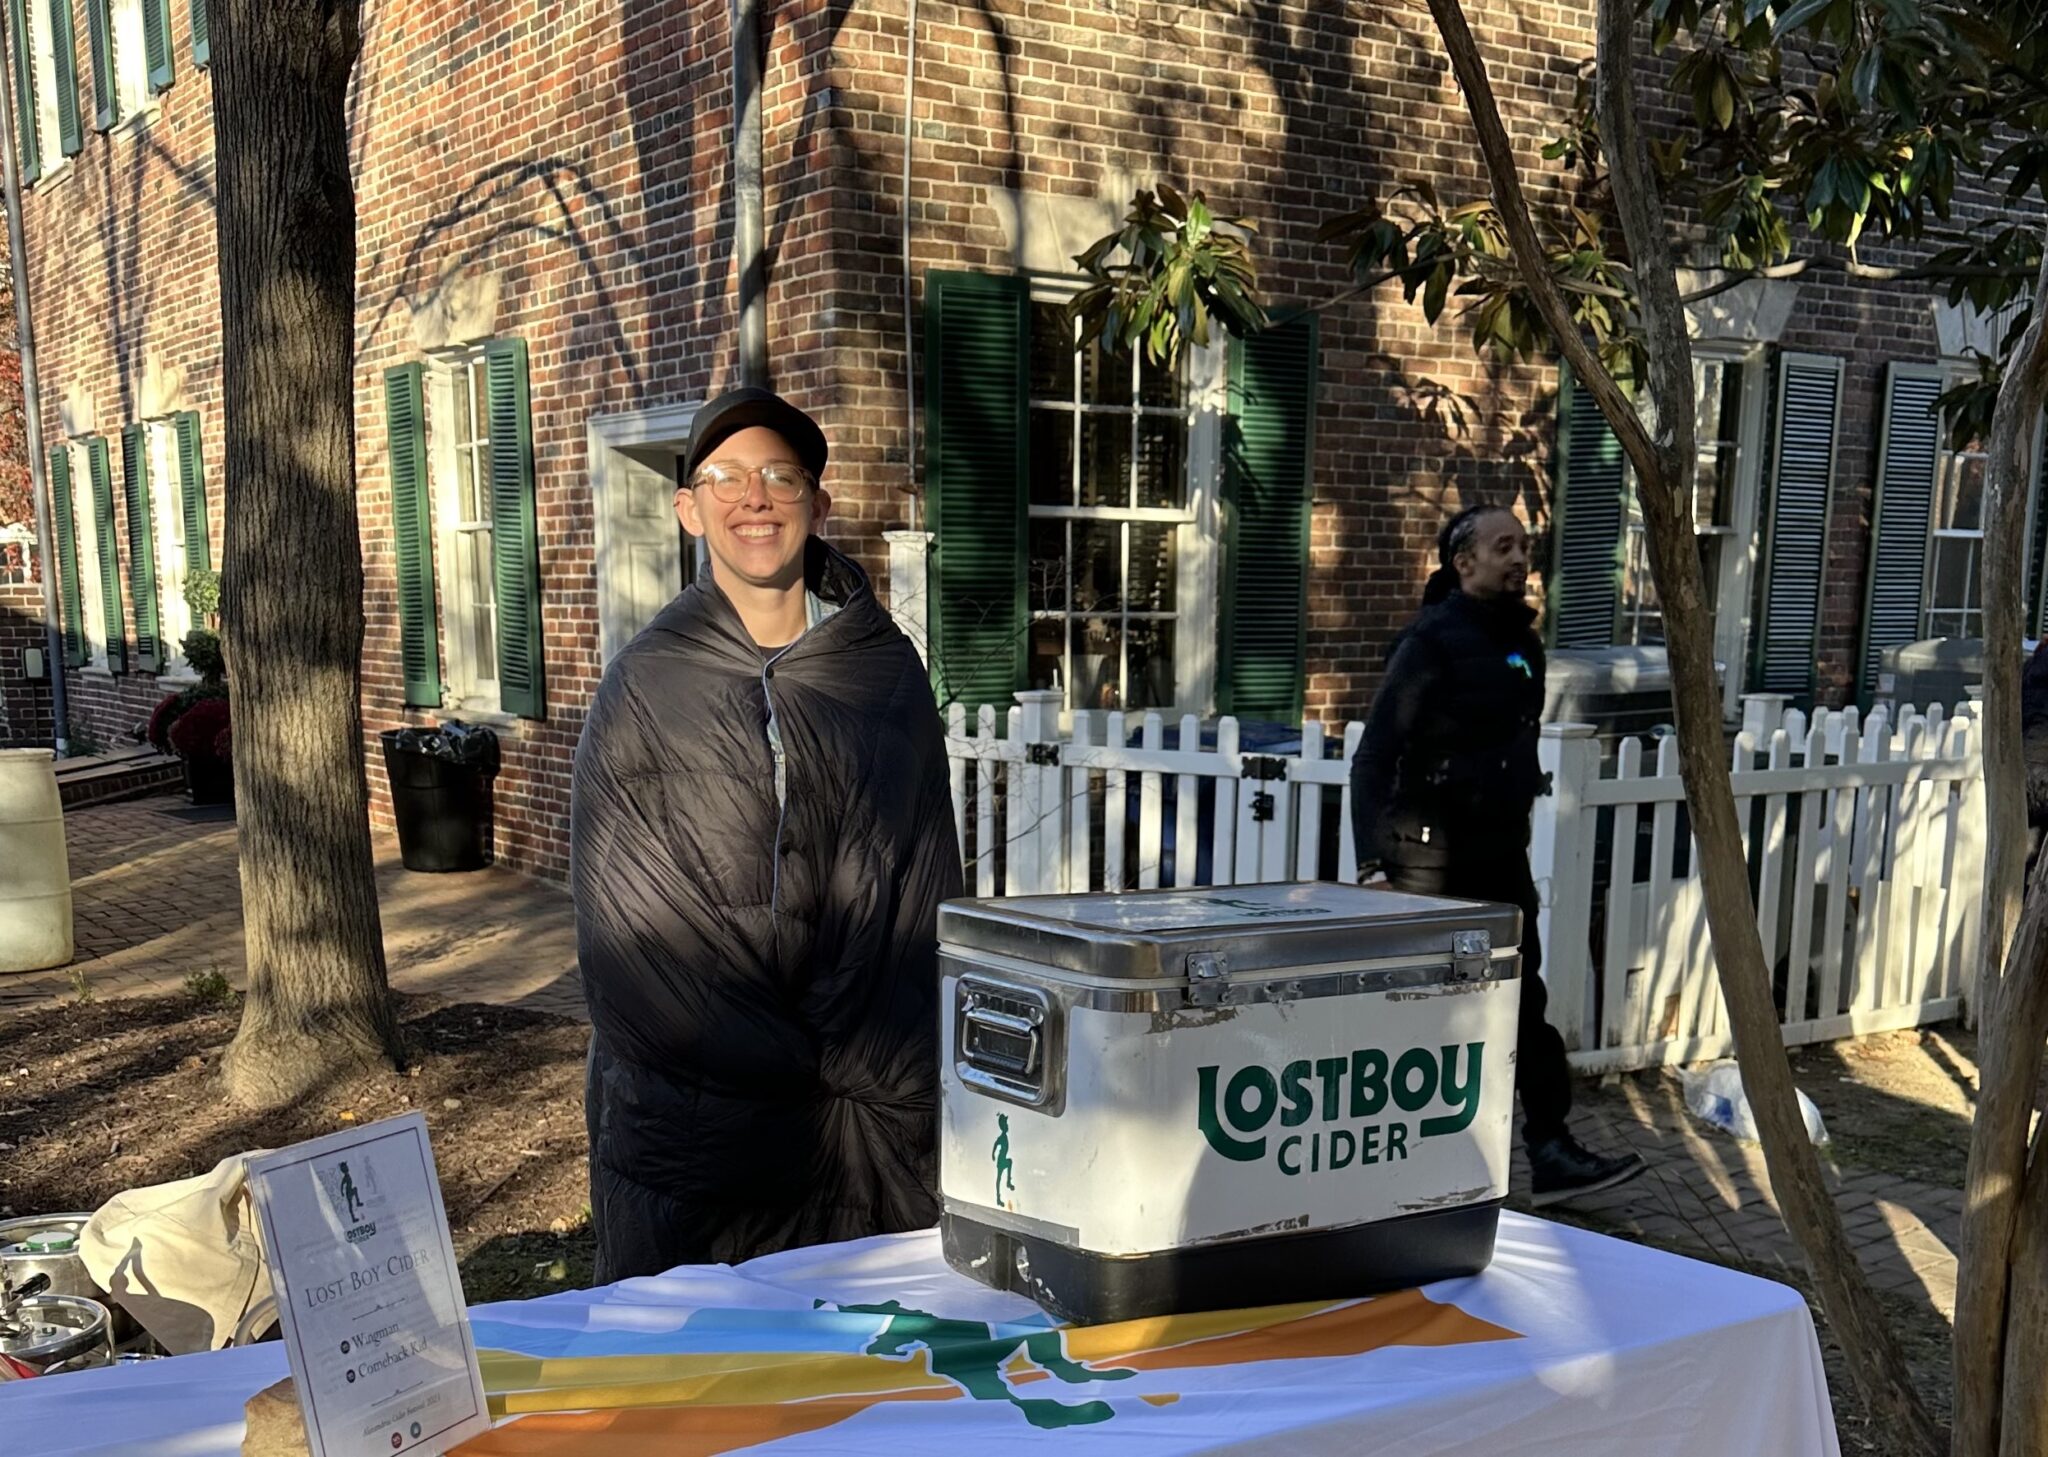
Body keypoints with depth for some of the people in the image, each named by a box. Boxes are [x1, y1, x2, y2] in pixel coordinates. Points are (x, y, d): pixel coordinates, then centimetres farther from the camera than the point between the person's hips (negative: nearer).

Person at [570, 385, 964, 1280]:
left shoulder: (887, 672, 6)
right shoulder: (644, 684, 1)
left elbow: (924, 891, 4)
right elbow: (622, 916, -4)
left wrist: (870, 1064, -5)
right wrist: (813, 1063, -9)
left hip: (870, 1111, 1)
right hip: (687, 1106, -1)